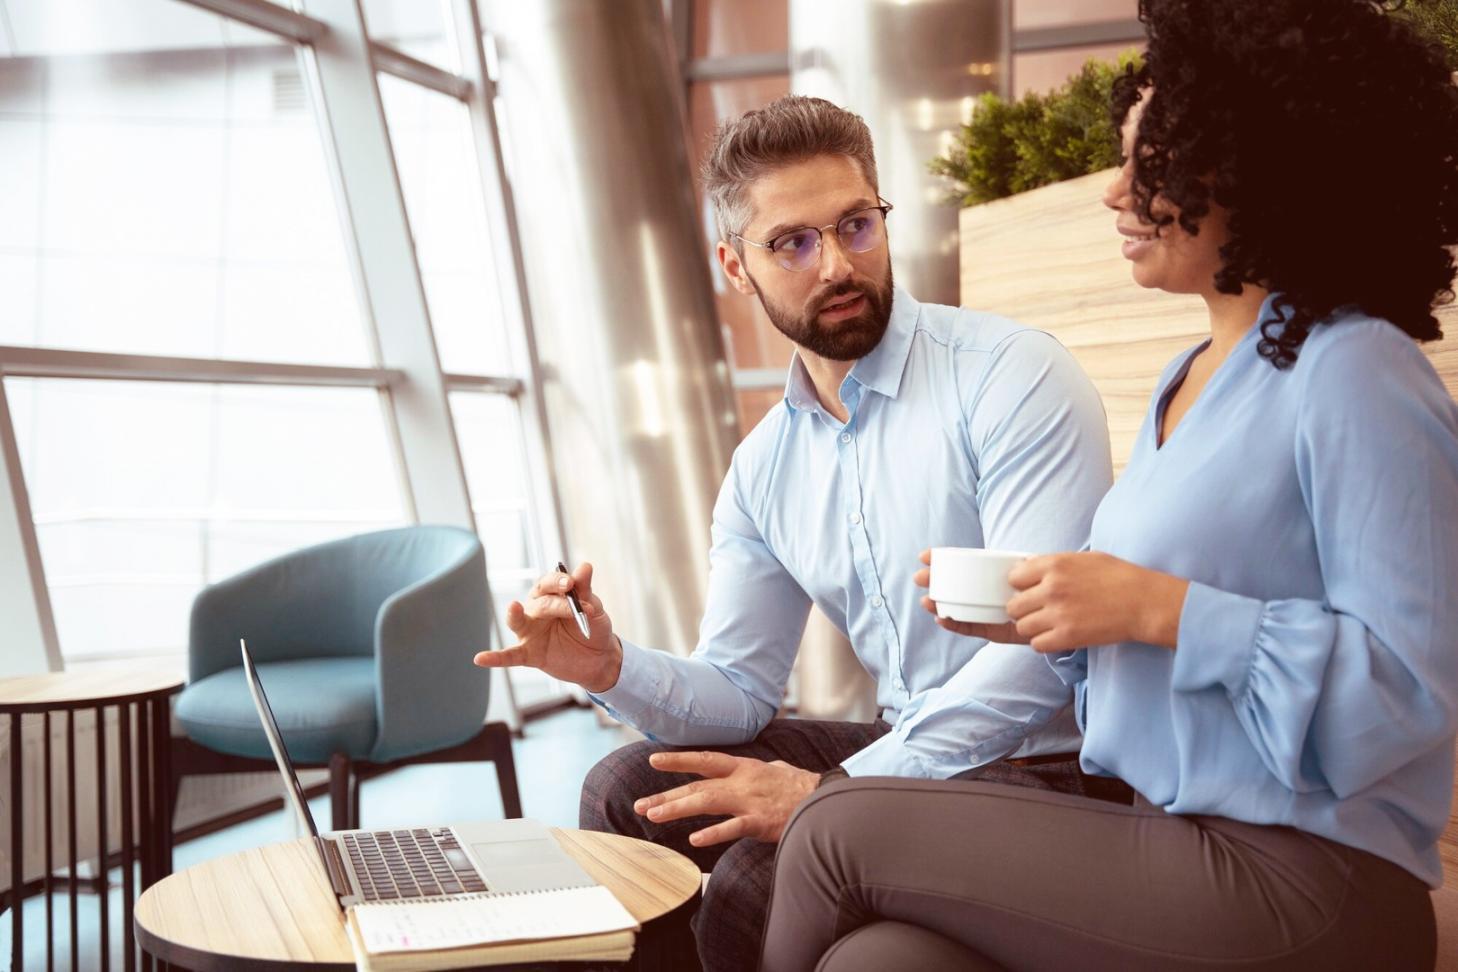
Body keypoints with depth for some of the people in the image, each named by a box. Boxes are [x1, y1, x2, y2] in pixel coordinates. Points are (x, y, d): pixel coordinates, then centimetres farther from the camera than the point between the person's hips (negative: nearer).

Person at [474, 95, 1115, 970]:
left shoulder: (1012, 376, -15)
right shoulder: (764, 467, 7)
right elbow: (738, 690, 9)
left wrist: (836, 790, -26)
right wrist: (612, 670, -12)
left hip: (1046, 765, -6)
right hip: (900, 752, 7)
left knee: (758, 880, -25)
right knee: (628, 790, 2)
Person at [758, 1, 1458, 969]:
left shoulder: (1356, 376, -13)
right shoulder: (1188, 380, 14)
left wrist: (1158, 608, -21)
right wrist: (1049, 621, 0)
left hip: (1300, 887, -7)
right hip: (1180, 845, 7)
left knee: (842, 827, -12)